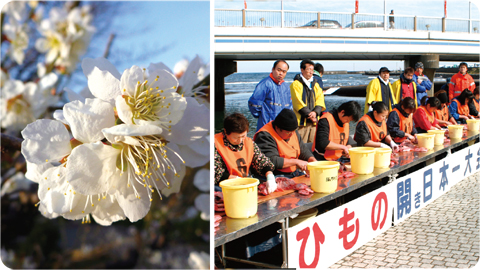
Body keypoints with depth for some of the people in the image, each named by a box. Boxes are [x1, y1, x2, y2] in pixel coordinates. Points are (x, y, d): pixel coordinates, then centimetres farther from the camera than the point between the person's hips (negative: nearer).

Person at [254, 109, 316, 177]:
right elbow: (272, 161, -24)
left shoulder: (293, 132, 13)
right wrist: (296, 162, -18)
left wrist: (313, 160, 1)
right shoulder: (265, 136, -15)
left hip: (296, 172, 9)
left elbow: (303, 150, 21)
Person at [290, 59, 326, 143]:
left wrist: (315, 112, -9)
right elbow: (298, 102, -9)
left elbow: (320, 99, 9)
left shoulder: (315, 84, 18)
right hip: (301, 121, -6)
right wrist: (309, 115, -13)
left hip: (314, 121, 6)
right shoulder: (295, 84, -2)